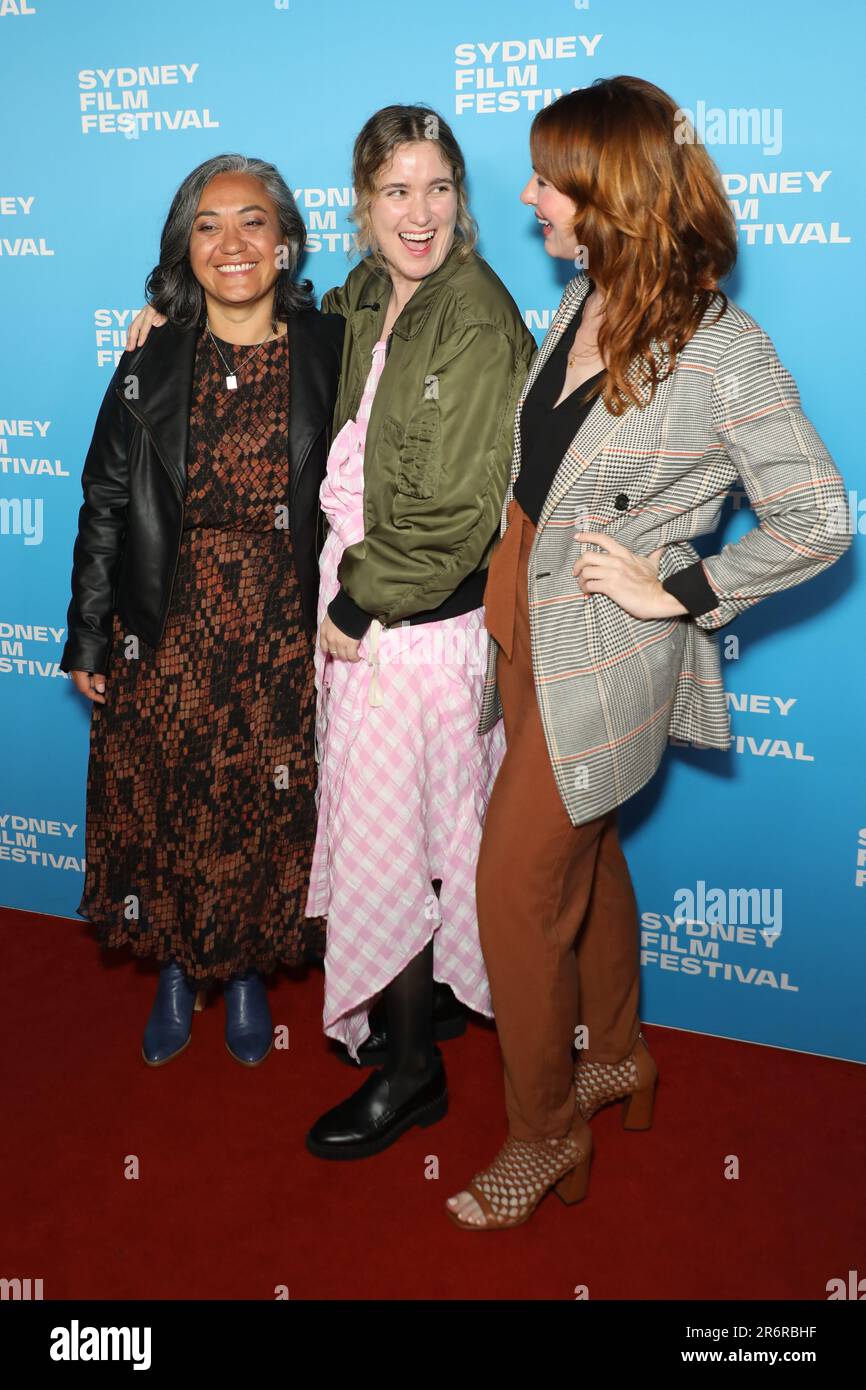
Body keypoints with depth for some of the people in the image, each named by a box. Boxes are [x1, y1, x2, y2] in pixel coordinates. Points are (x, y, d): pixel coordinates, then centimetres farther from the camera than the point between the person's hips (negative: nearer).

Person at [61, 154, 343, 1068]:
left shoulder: (331, 356, -5)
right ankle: (176, 973, 35)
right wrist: (88, 639, 2)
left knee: (268, 817, 10)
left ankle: (248, 973, 35)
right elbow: (104, 506, 2)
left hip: (285, 644, -1)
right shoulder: (152, 366, -1)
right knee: (163, 810, 12)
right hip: (167, 640, 1)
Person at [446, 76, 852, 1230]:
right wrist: (514, 569, 6)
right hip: (526, 619, 7)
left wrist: (675, 592, -14)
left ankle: (544, 1136, 23)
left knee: (516, 885, 1)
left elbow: (818, 522, -15)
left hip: (602, 656, -7)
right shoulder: (583, 301, 1)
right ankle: (617, 1057, 45)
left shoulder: (724, 354, -20)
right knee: (583, 854, 22)